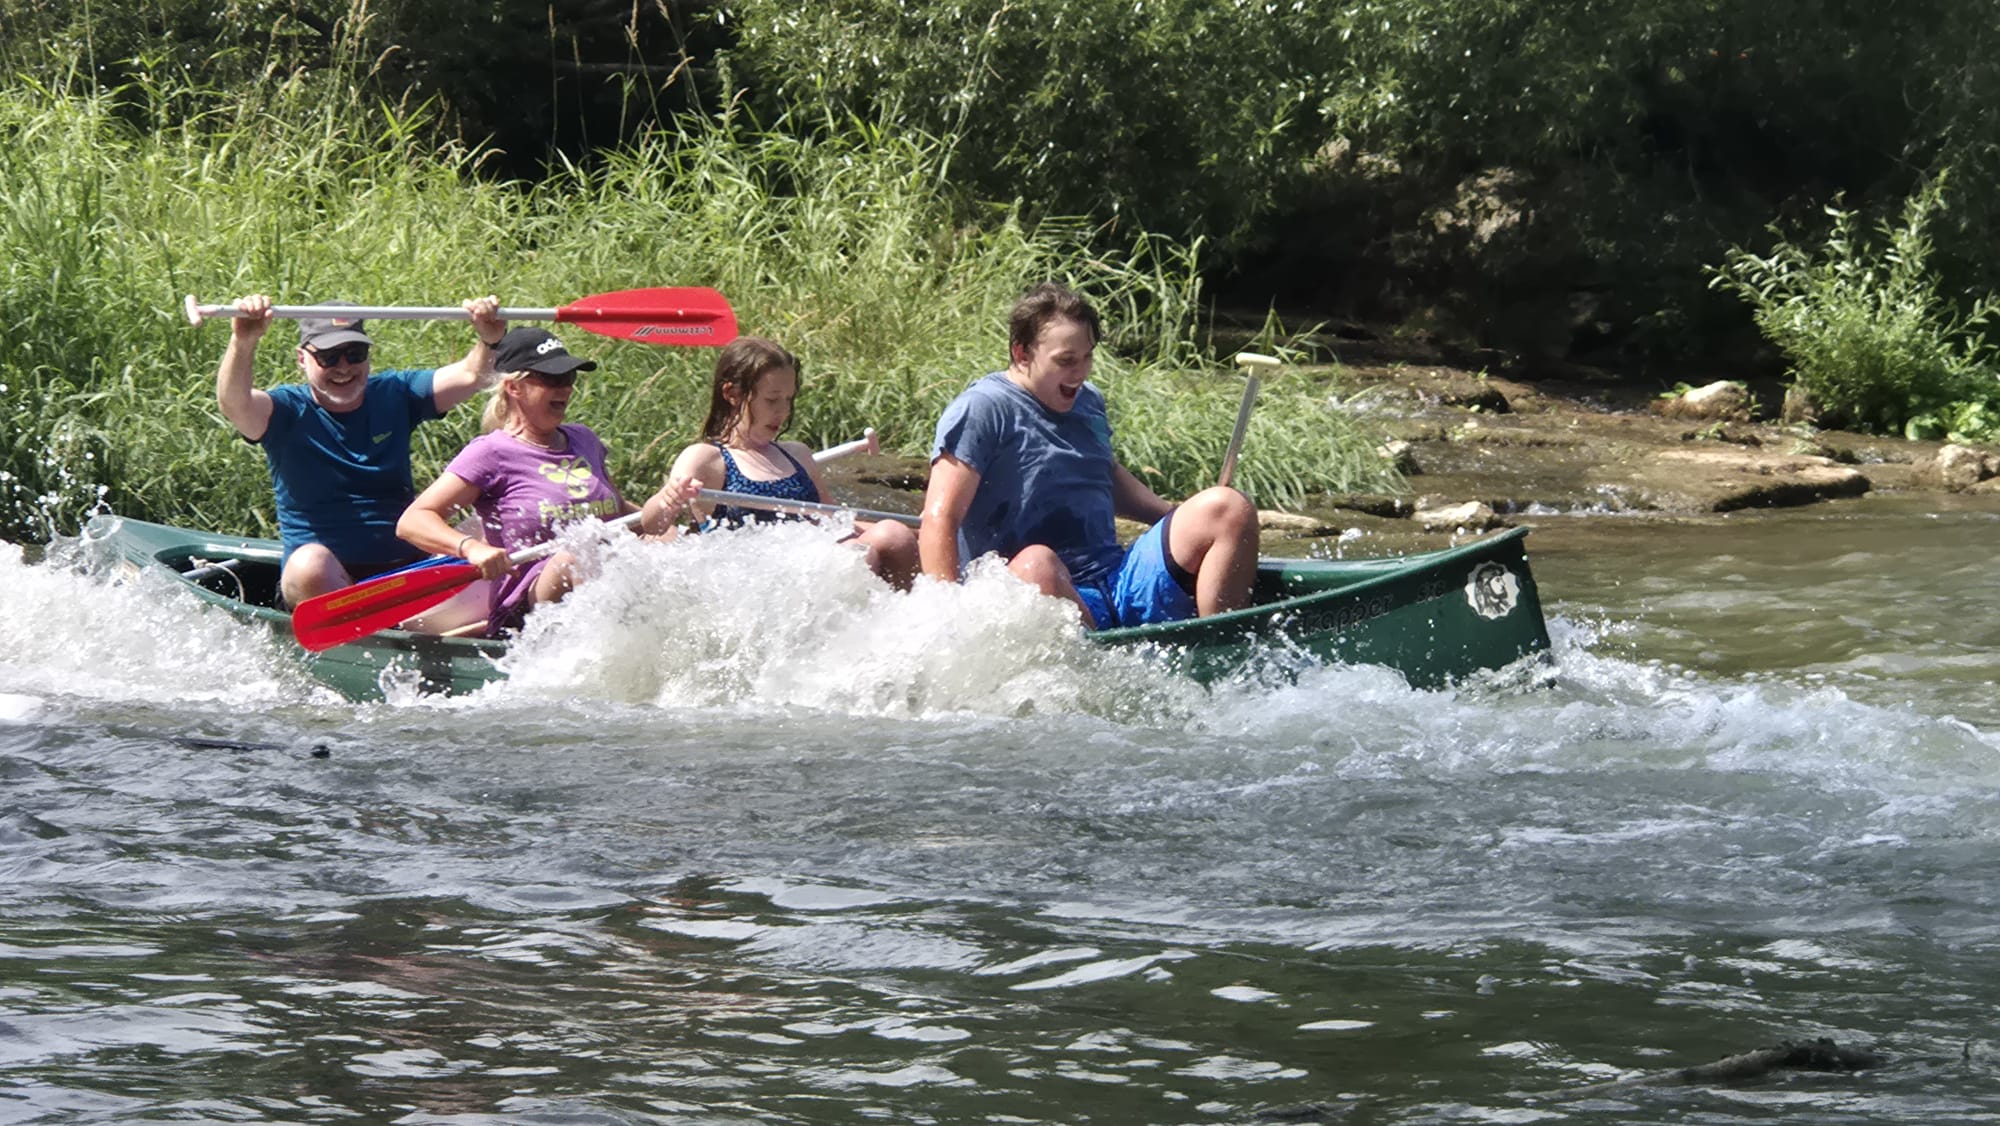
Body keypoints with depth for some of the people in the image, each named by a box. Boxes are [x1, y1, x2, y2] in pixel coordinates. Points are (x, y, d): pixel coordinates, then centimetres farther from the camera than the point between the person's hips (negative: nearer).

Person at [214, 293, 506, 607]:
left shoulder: (394, 395, 11)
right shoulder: (289, 412, 0)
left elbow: (468, 377, -1)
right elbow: (235, 404, -22)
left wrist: (489, 340, -24)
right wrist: (243, 343, -42)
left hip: (404, 569, 3)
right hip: (322, 582, -3)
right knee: (311, 561, -38)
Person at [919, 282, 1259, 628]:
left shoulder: (1088, 402, 19)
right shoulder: (981, 410, -6)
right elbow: (940, 519, -15)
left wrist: (1183, 521, 29)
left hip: (1120, 583, 8)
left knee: (1228, 508, -4)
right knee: (1036, 565, -42)